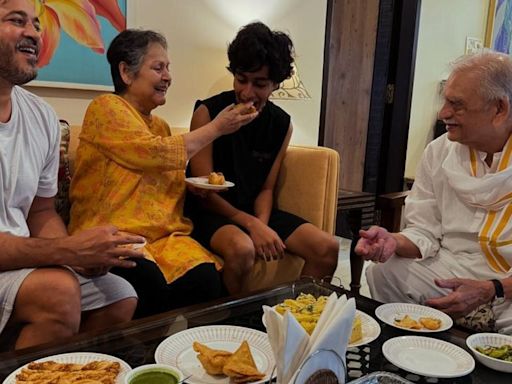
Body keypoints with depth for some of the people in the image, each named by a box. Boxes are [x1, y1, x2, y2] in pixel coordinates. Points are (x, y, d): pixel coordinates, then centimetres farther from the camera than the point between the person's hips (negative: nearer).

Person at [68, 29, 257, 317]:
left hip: (164, 235, 6)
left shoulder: (161, 125, 20)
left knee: (205, 278, -24)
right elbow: (155, 153, -14)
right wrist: (217, 128, -4)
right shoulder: (106, 108, -1)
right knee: (147, 283, -34)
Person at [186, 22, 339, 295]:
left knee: (327, 247, -12)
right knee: (242, 249, -36)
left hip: (254, 210, 5)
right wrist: (251, 225, -23)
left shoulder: (281, 124, 3)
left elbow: (266, 188, 5)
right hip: (211, 212, -5)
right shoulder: (208, 112, -11)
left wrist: (262, 225, -16)